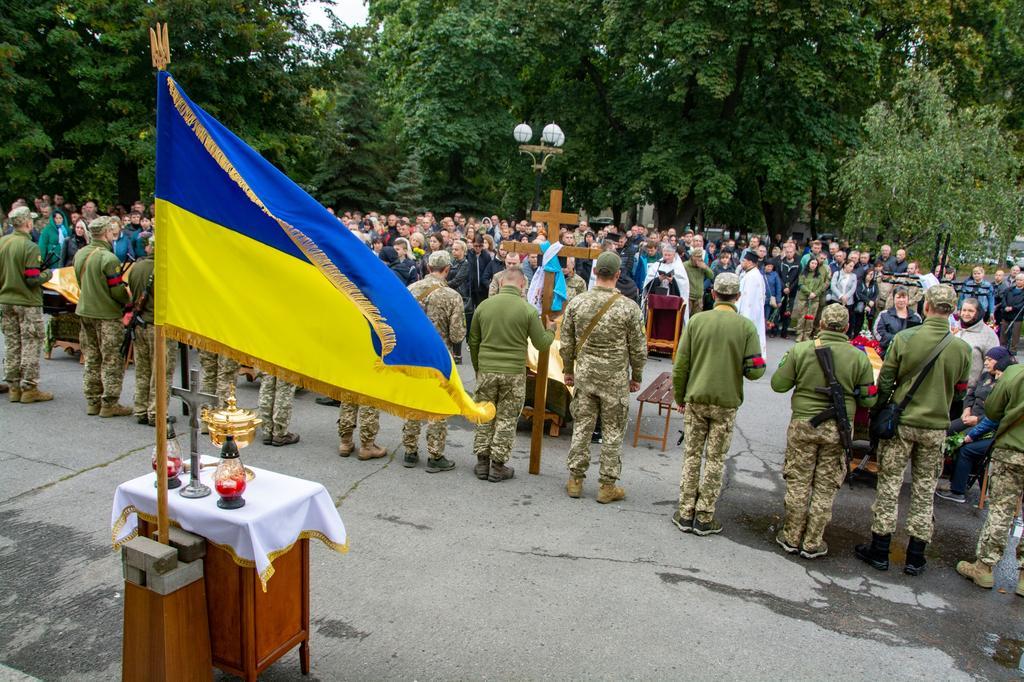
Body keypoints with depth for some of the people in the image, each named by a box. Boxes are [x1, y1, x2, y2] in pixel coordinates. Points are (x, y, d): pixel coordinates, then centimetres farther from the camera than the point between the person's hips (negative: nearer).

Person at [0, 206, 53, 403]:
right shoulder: (30, 247, -17)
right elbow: (33, 279, -20)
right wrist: (47, 274, -2)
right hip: (27, 302, -7)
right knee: (31, 345, 1)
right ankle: (29, 388, 2)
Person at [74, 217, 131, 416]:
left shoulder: (80, 254, 5)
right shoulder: (108, 259, -20)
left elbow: (80, 282, 15)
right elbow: (118, 291, -17)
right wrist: (128, 303, 1)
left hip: (85, 312, 8)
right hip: (108, 314, -8)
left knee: (91, 359, 15)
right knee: (112, 361, 1)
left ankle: (92, 402, 22)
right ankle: (110, 404, 5)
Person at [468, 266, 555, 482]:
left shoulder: (484, 306, 1)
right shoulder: (528, 310, -8)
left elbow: (473, 342, 9)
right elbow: (542, 344, -2)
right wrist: (551, 330, 19)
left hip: (486, 371, 2)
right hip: (514, 373, -2)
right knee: (506, 419, 8)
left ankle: (482, 463, 20)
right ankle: (498, 467, 14)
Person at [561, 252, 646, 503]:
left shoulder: (577, 303, -4)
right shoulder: (629, 307, -11)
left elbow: (566, 343, 3)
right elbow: (638, 348, -5)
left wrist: (568, 370, 16)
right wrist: (636, 377, 9)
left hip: (584, 376, 3)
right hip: (615, 379, -2)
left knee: (581, 427, 12)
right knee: (613, 432, 8)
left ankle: (575, 479, 20)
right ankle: (607, 486, 16)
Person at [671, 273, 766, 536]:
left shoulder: (696, 321, -3)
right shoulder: (746, 326, -7)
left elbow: (680, 365, -2)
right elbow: (754, 371, -9)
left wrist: (679, 397, 10)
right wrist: (759, 365, 15)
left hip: (696, 399, 1)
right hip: (726, 403, -1)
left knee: (692, 455, 11)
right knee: (715, 460, 8)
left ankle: (686, 514, 16)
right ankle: (704, 518, 15)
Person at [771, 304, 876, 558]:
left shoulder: (800, 350, -10)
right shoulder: (859, 358, -7)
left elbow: (778, 384, -5)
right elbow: (868, 400, -1)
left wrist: (786, 362, 12)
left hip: (803, 425, 0)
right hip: (838, 430, 1)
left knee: (798, 483, 12)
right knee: (825, 487, 11)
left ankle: (791, 537, 21)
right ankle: (812, 543, 18)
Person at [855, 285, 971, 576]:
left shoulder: (904, 338, -13)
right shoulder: (962, 349, -7)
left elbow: (885, 383, -8)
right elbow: (960, 392, 5)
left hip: (901, 423, -2)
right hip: (936, 428, 2)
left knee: (889, 485, 7)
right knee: (924, 491, 12)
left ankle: (879, 551, 14)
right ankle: (915, 557, 19)